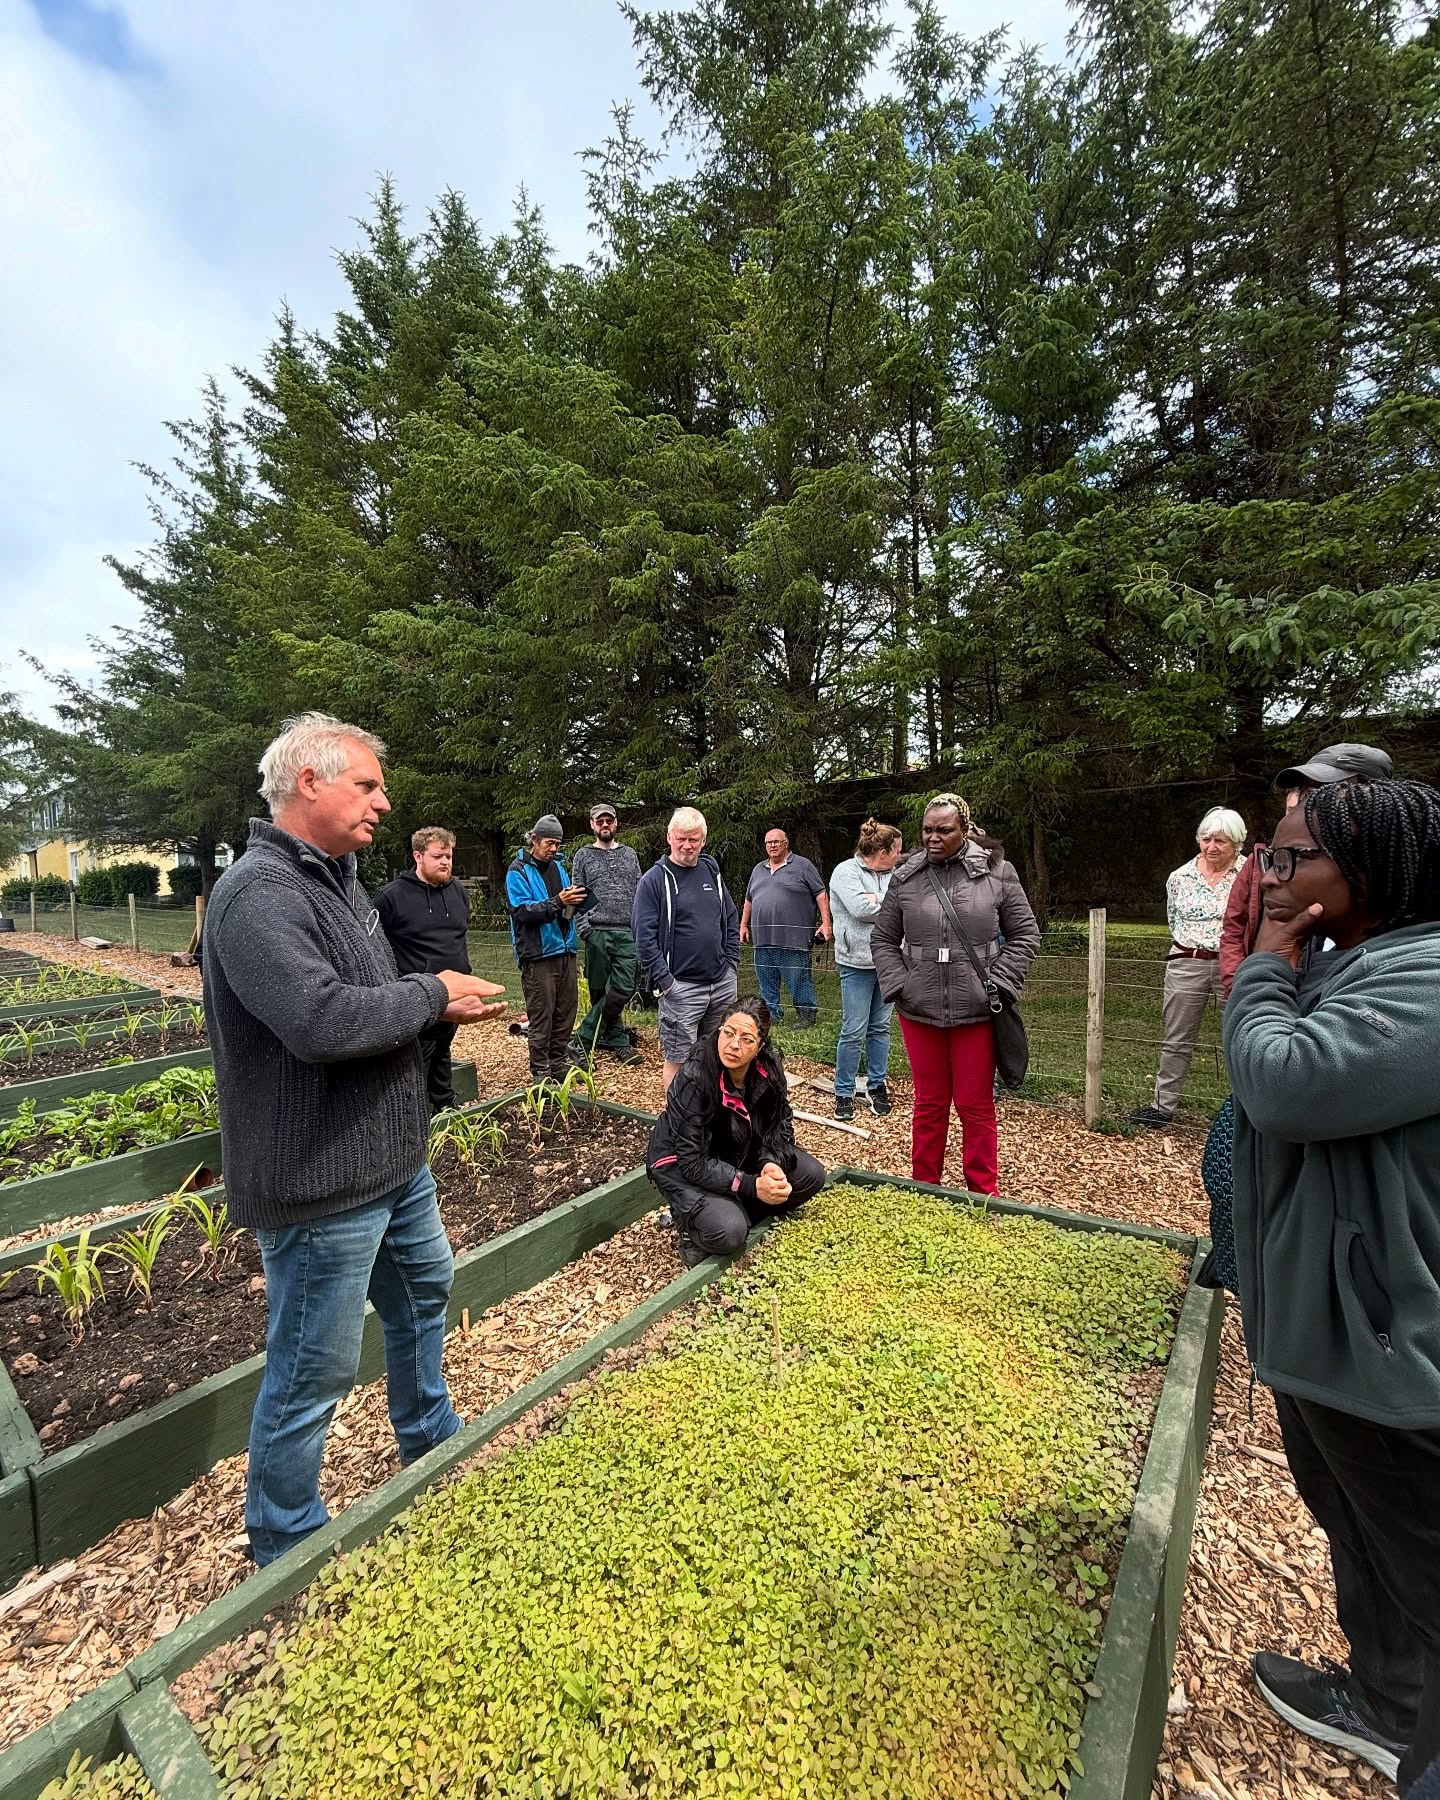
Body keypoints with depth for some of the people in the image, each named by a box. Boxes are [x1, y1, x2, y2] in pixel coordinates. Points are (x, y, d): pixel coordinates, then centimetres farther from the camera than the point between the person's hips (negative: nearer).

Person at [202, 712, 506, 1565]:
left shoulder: (340, 879, 9)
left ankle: (431, 1437, 53)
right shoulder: (260, 893, -22)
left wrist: (444, 1004, -1)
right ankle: (287, 1545, 38)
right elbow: (323, 1020, -35)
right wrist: (432, 994, -20)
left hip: (395, 1160, 10)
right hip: (321, 1184, -10)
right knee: (314, 1370, 10)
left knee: (424, 1289, 28)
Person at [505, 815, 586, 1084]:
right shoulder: (518, 871, -6)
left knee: (566, 1011, 12)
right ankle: (540, 1071, 10)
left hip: (565, 950, 7)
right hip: (538, 953, -7)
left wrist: (574, 900, -5)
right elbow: (521, 910, -17)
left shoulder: (558, 866, 14)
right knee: (541, 1016, -1)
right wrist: (558, 901, -25)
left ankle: (559, 1064, 25)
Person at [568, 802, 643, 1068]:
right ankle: (617, 1041, 15)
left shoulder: (630, 854, 16)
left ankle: (582, 1041, 4)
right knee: (601, 992, 2)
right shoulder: (584, 855, 9)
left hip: (628, 933, 2)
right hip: (597, 933, -1)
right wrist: (583, 927, -7)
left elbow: (640, 893, 13)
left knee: (623, 989, -7)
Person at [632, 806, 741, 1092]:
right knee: (678, 1060, 3)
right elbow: (643, 936, -12)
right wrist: (664, 981, -14)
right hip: (680, 988, -5)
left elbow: (732, 920, 17)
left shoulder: (712, 872, 10)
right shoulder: (654, 880, -8)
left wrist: (731, 962, 8)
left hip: (723, 983, 6)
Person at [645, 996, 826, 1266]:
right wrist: (752, 1186, -33)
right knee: (728, 1232, -28)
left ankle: (737, 1211, 6)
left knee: (811, 1175, -7)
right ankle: (691, 1223, 5)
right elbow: (693, 1162, -29)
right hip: (682, 1165, -6)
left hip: (738, 1155, 6)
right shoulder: (694, 1079, -31)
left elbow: (780, 1125, -5)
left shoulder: (769, 1068, -17)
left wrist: (771, 1163, -25)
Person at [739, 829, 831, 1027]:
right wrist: (744, 925, 21)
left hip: (793, 939, -6)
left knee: (799, 981, -1)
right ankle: (771, 1016, 20)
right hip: (763, 940, 6)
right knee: (767, 984, 10)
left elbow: (821, 894, -3)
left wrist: (825, 923, -10)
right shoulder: (758, 870, 19)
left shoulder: (802, 865, 1)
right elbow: (749, 900, 26)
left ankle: (808, 1016, 12)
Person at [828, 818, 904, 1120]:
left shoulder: (892, 875, 12)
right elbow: (861, 909, -21)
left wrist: (874, 901, -7)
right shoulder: (846, 871, -8)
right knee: (853, 1032, -1)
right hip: (857, 963, -6)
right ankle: (844, 1093, 12)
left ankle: (876, 1085, 27)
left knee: (880, 1028, 14)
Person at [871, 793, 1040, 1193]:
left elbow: (1024, 934, 5)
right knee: (929, 1103, 13)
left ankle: (984, 1196, 26)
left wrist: (999, 983, -5)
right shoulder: (906, 878, 4)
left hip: (976, 1011, -1)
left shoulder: (996, 872, 0)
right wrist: (897, 985, -2)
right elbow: (883, 939, 10)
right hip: (920, 1010, 2)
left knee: (976, 1106, 9)